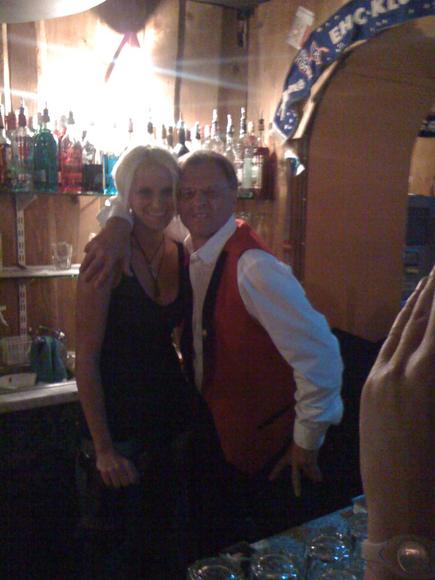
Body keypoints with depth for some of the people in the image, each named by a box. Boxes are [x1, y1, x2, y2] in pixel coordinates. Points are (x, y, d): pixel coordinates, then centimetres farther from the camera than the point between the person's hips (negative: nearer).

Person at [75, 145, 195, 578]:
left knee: (163, 542, 22)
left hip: (170, 415, 6)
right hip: (117, 423, -5)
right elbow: (86, 358, -17)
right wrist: (103, 449, -15)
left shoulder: (181, 255, 0)